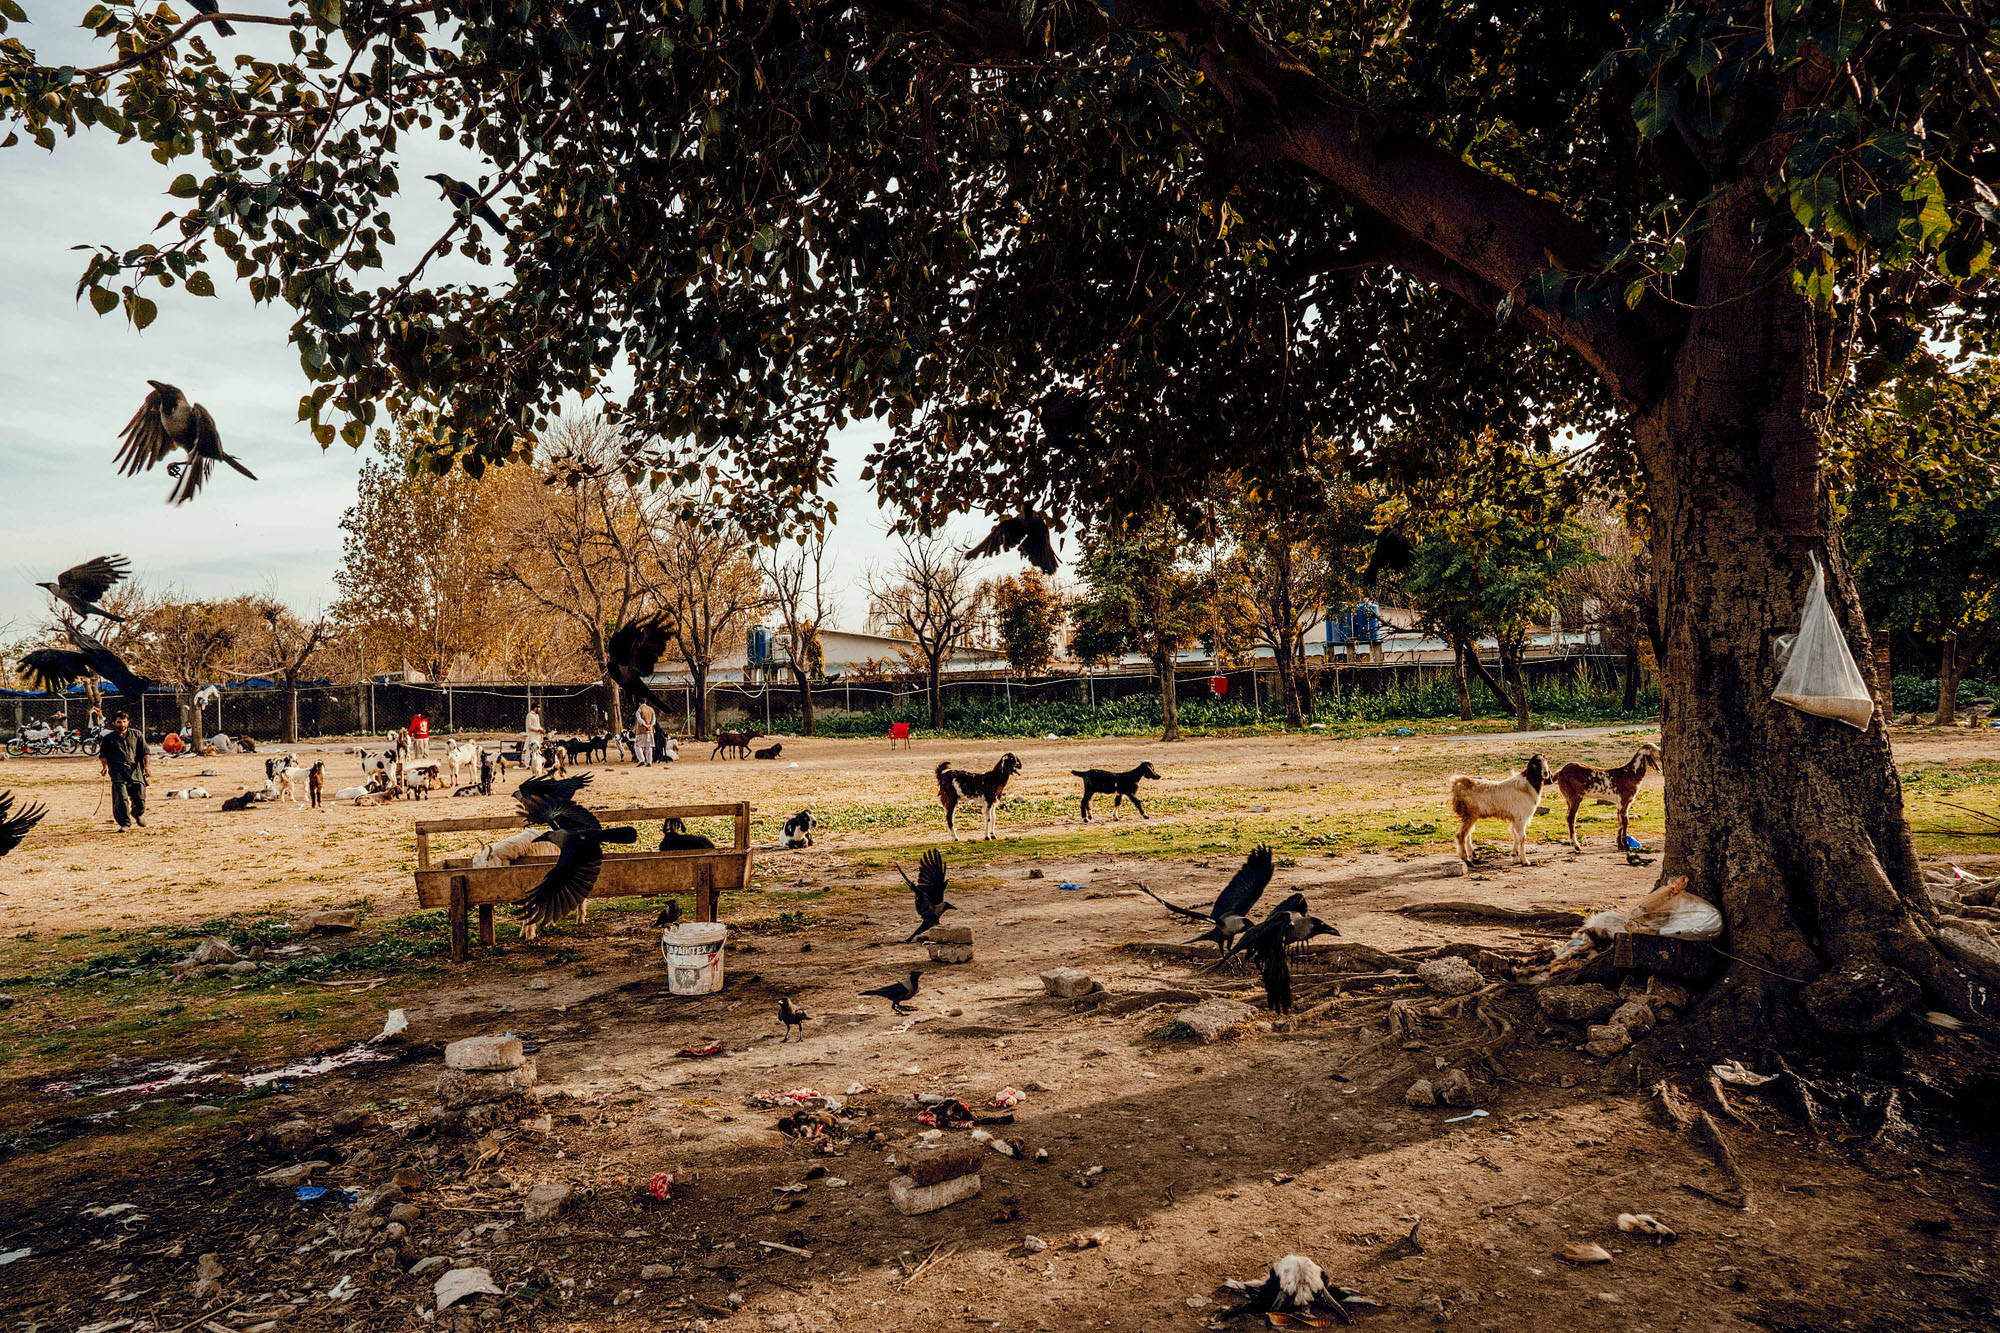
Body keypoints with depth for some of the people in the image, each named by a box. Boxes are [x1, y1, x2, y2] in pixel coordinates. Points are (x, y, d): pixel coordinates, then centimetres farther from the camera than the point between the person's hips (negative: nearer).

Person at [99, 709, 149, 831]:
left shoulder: (136, 735, 14)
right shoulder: (108, 738, 11)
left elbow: (145, 752, 12)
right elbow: (103, 754, 12)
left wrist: (146, 766, 2)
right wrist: (105, 766, -6)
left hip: (135, 768, 1)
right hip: (117, 770, -1)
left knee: (140, 796, -2)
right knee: (121, 798, -14)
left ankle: (138, 813, 31)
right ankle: (125, 823, -5)